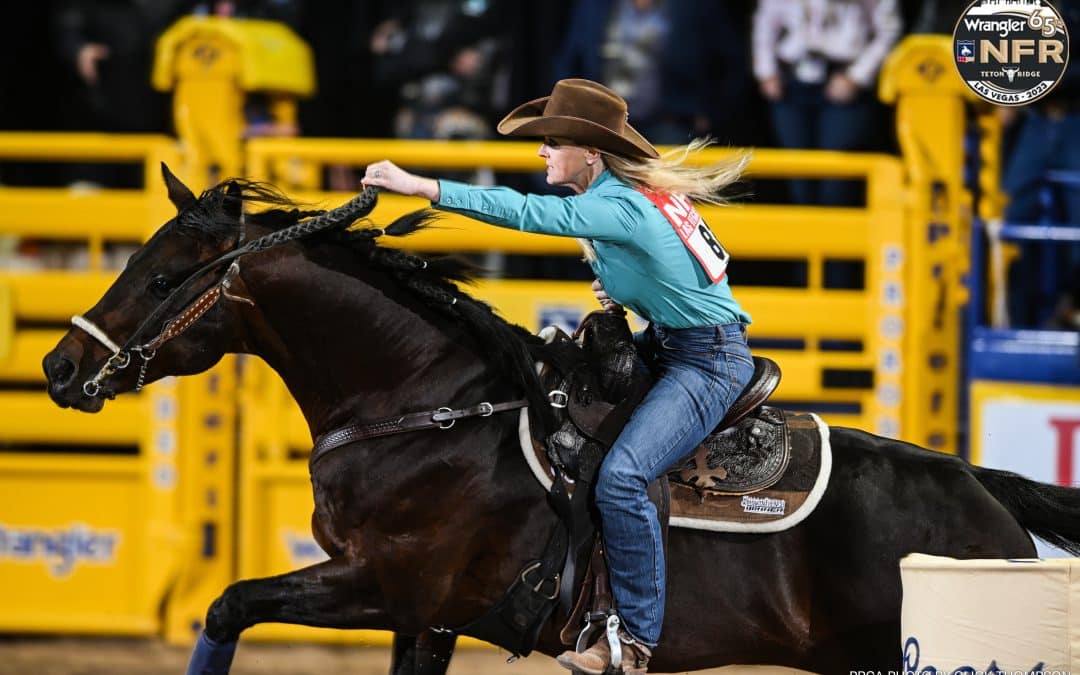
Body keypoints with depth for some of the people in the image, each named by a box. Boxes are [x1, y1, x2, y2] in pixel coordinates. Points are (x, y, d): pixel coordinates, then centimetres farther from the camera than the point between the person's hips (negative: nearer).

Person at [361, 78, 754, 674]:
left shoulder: (618, 207, -24)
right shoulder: (636, 189, 5)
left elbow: (526, 213, -34)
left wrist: (420, 186, -37)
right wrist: (625, 293, 2)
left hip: (710, 363, -11)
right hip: (669, 341, 11)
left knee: (620, 476, -24)